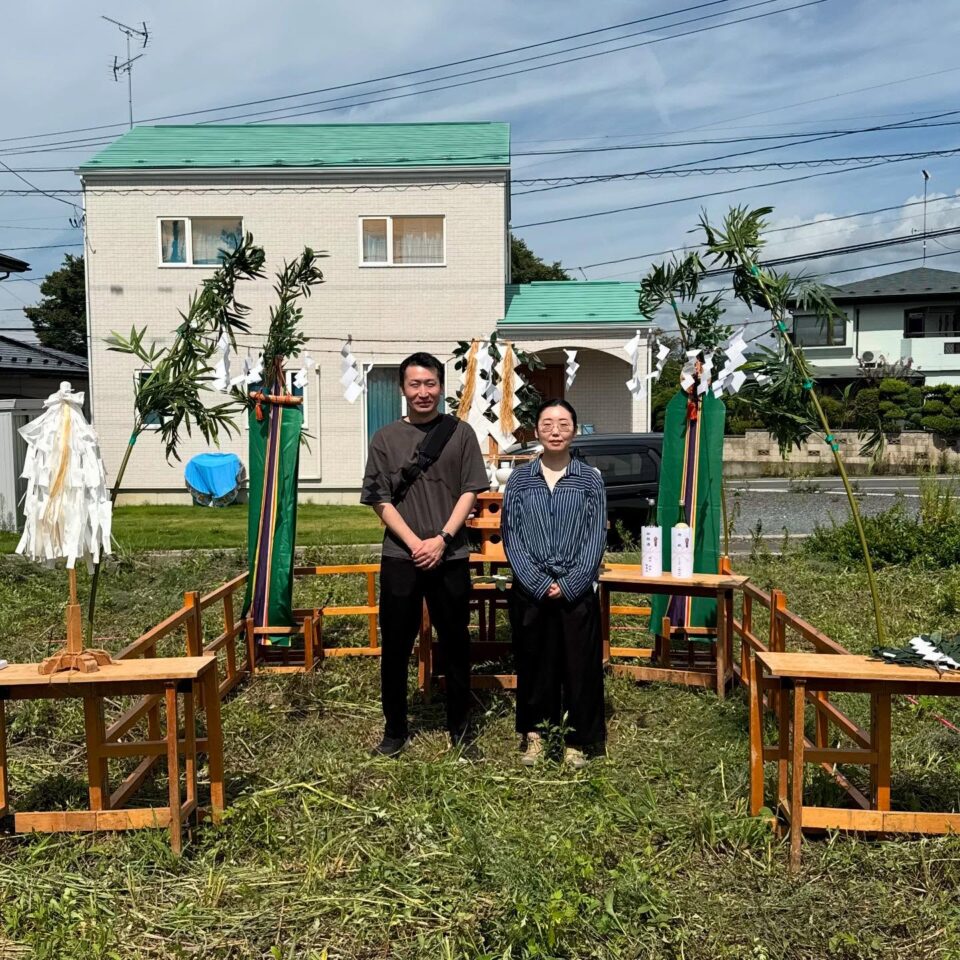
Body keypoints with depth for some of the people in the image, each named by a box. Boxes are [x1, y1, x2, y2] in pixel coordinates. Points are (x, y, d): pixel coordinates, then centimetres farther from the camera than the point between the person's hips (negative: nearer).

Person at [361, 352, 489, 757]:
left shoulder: (460, 432, 4)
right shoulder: (385, 438, 4)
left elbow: (469, 492, 1)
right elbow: (381, 500, 0)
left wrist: (442, 538, -11)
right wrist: (414, 543, -11)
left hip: (450, 557, 0)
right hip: (399, 558, 1)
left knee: (455, 644, 8)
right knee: (395, 646, 7)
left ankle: (459, 726, 22)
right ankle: (395, 728, 21)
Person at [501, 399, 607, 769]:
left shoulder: (590, 479, 2)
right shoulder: (519, 479, 4)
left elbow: (596, 538, -1)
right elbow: (510, 536, -1)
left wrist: (568, 585, -11)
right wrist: (540, 584, -11)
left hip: (577, 592, 0)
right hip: (530, 591, 1)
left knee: (580, 666, 4)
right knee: (533, 664, 9)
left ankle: (578, 739, 19)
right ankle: (533, 732, 25)